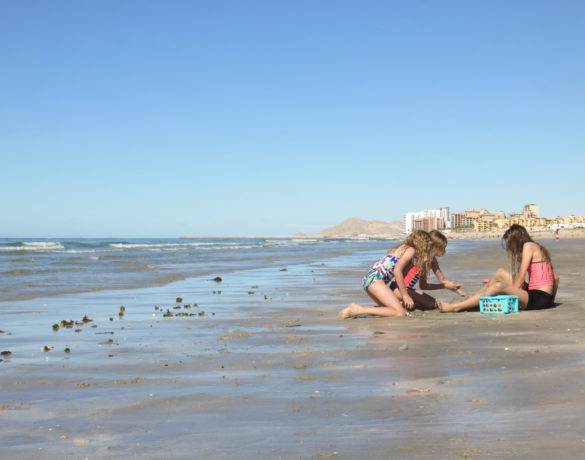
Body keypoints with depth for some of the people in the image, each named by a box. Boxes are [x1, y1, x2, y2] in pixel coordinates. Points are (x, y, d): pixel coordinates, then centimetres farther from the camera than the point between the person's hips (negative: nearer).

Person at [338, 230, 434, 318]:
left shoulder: (403, 248, 26)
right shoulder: (411, 250, -2)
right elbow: (397, 271, -14)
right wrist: (405, 295, -9)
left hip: (368, 278, 10)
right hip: (375, 278, -10)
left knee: (390, 309, 18)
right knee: (400, 313, -15)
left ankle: (355, 308, 5)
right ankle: (359, 310, -20)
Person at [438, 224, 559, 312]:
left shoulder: (529, 246, -6)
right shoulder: (537, 248, 19)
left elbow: (521, 277, -11)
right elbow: (555, 277, 19)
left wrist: (512, 295, -4)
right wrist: (551, 300, 23)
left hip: (539, 299, -10)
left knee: (499, 286, -25)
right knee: (500, 273, 13)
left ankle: (455, 307, -23)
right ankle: (468, 301, 12)